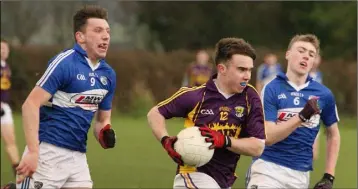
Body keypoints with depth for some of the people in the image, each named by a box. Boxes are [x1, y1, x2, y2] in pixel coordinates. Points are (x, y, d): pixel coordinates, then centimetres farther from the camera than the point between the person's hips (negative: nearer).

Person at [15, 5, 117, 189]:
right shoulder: (64, 63, -11)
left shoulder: (108, 74, 11)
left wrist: (105, 133, -2)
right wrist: (33, 152, -23)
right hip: (48, 153, -7)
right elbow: (31, 105, -16)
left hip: (78, 157, 7)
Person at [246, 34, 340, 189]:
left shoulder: (323, 94, 4)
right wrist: (302, 117, -22)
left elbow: (333, 135, 17)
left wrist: (329, 177, 10)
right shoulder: (272, 89, -5)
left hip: (301, 175, 3)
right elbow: (267, 137, -13)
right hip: (268, 168, -3)